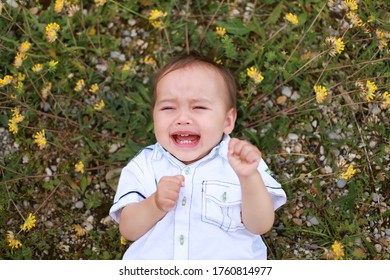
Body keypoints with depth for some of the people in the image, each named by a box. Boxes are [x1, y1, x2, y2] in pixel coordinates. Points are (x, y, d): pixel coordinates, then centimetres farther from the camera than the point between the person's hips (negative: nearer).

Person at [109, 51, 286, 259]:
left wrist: (249, 178, -20)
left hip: (229, 265, 0)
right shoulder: (144, 165, 7)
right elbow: (128, 230, 2)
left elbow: (260, 226, -5)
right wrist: (155, 205, -15)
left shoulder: (237, 162, 3)